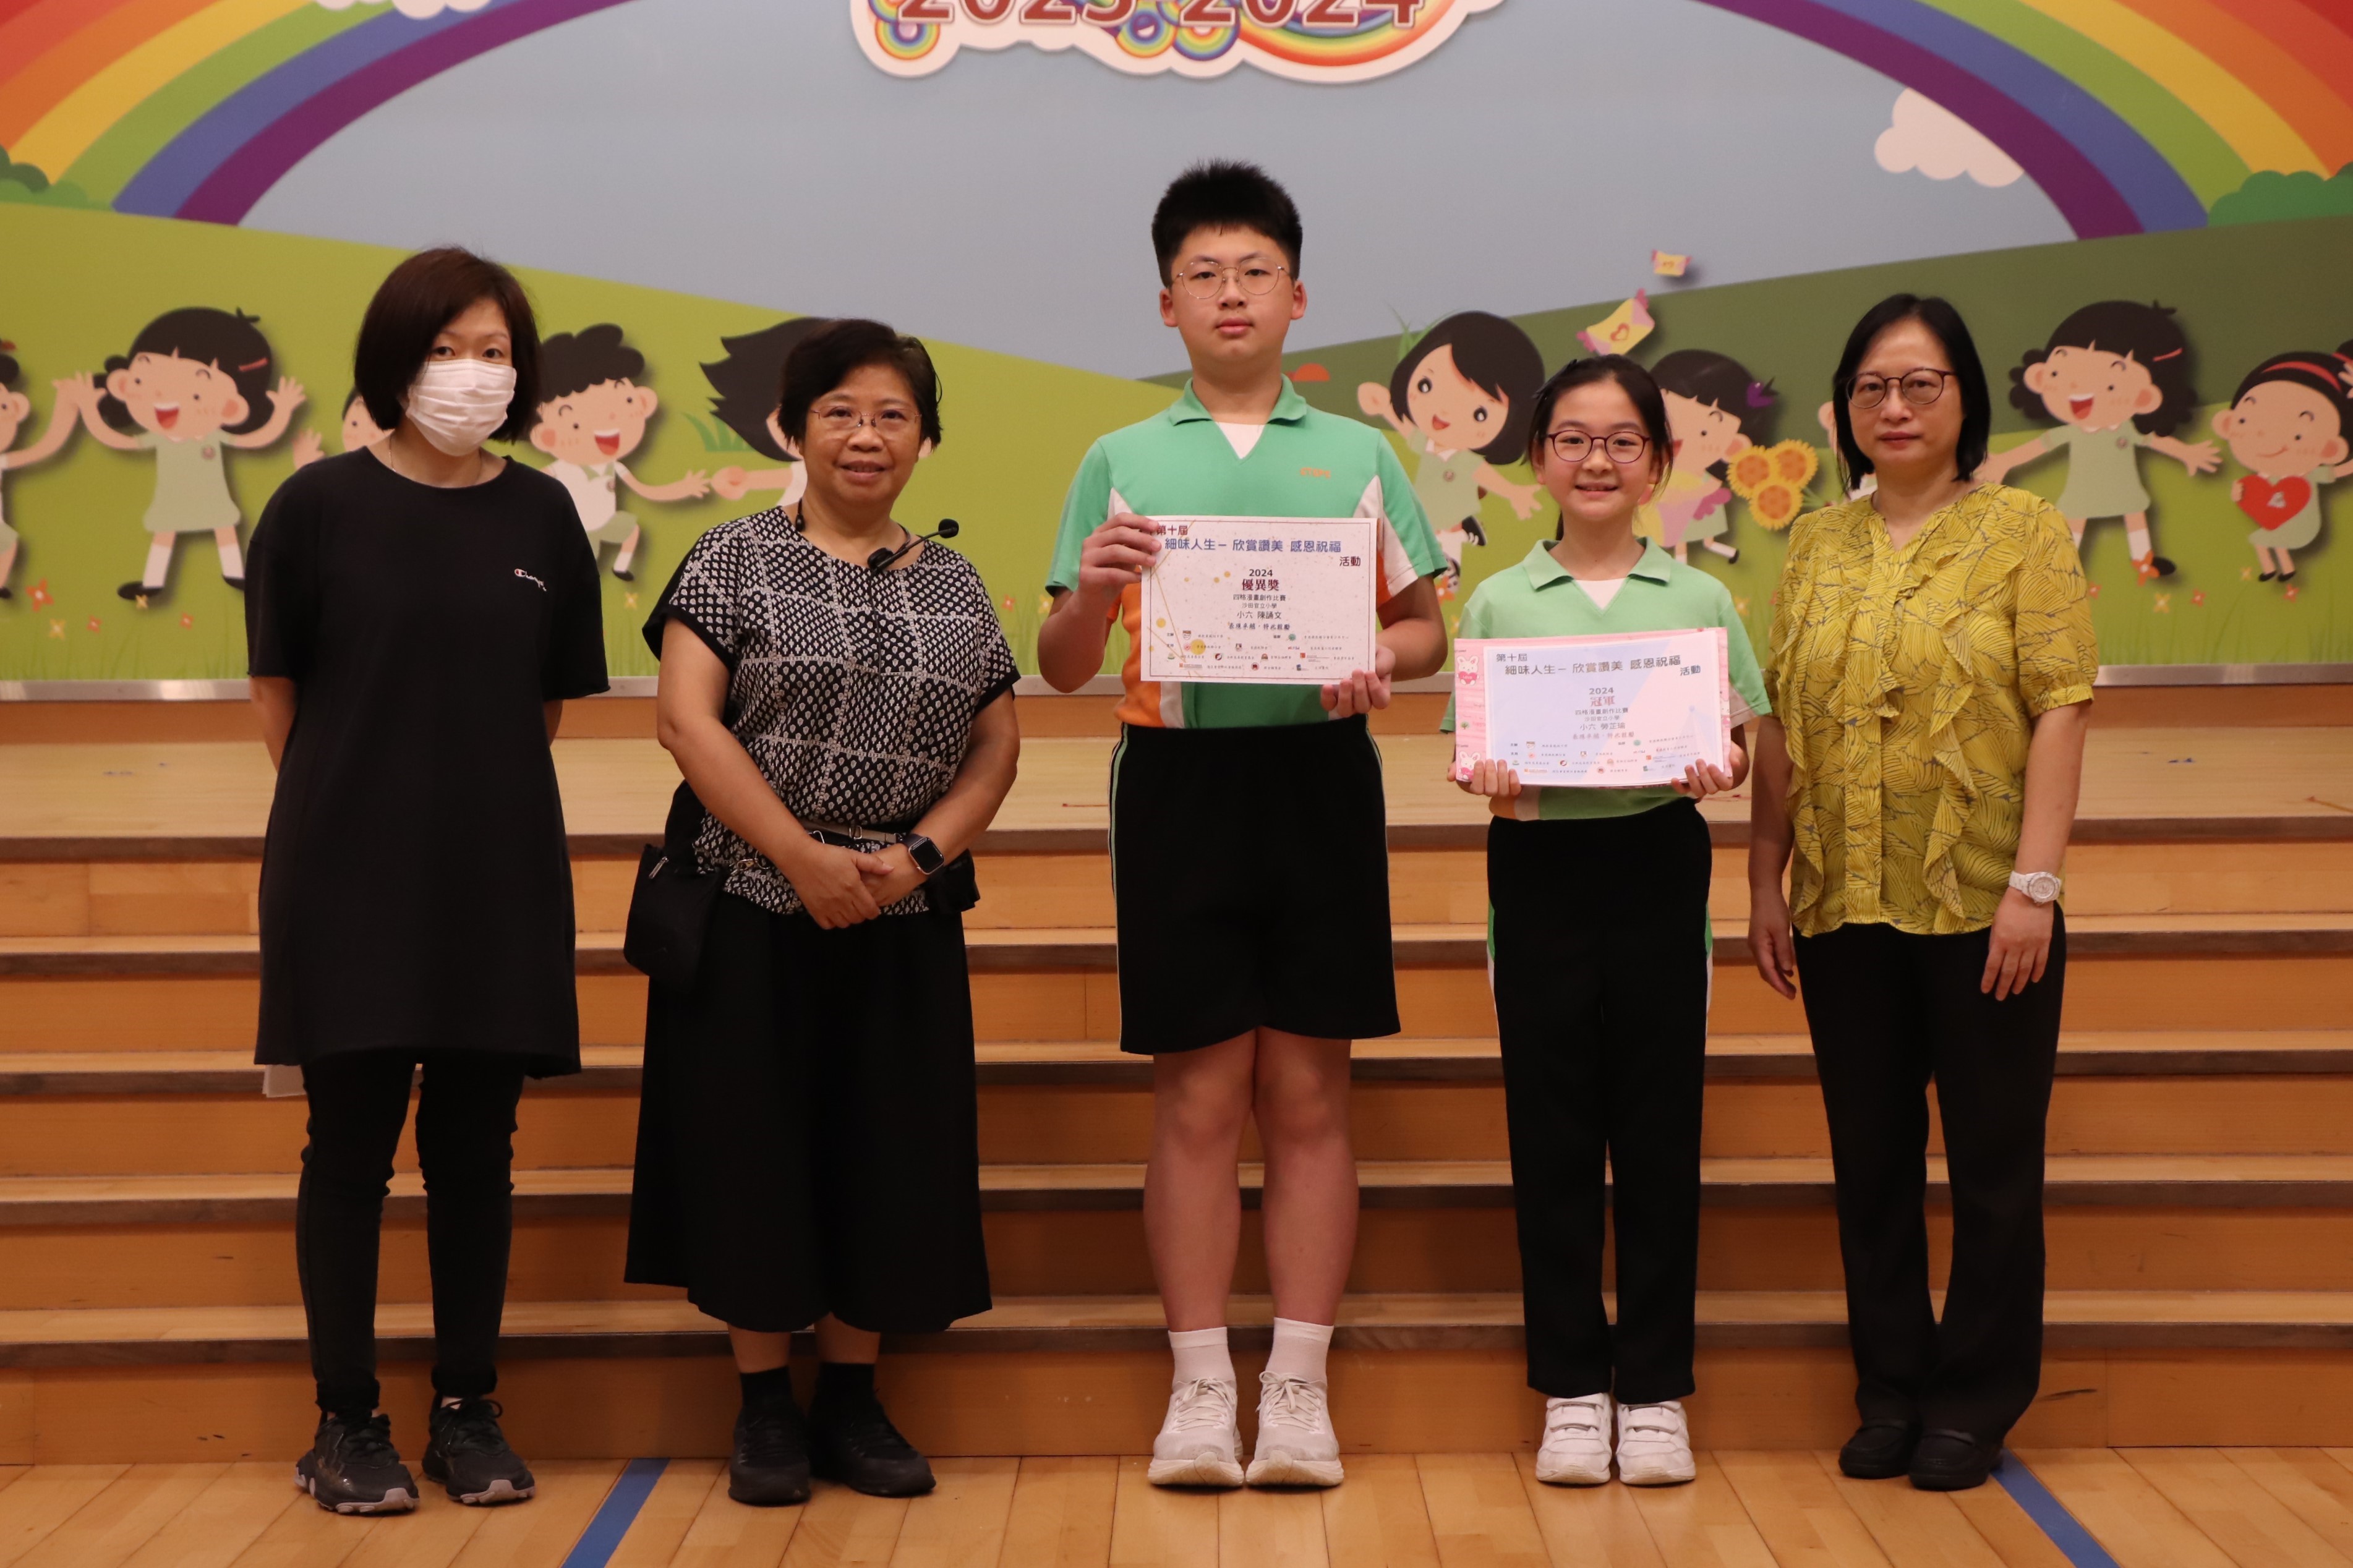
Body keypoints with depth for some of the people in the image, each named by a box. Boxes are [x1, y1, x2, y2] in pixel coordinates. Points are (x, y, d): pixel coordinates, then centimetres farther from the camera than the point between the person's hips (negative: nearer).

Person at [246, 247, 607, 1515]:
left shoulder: (541, 518, 4)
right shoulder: (320, 505, -3)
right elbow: (279, 693, 3)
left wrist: (466, 780, 8)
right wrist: (350, 795, 7)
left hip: (499, 878, 2)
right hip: (348, 874, -2)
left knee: (477, 1153, 8)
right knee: (351, 1148, 3)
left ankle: (468, 1411, 19)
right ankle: (347, 1423, 14)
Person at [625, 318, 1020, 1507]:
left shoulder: (954, 586, 10)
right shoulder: (735, 560, -1)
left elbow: (997, 746, 8)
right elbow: (686, 716, -10)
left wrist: (919, 854, -10)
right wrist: (806, 858, -17)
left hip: (903, 918, 3)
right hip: (755, 909, -3)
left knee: (887, 1149, 5)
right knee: (754, 1142, 1)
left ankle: (853, 1398, 19)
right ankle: (764, 1403, 14)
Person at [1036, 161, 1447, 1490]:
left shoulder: (1357, 454, 11)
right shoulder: (1121, 462, 10)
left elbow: (1428, 627, 13)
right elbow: (1063, 668, 8)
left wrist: (1383, 663, -9)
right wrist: (1092, 591, -13)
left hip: (1320, 772, 0)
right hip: (1179, 778, 0)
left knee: (1309, 1092, 3)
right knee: (1199, 1097, 2)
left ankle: (1300, 1386, 10)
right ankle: (1201, 1386, 10)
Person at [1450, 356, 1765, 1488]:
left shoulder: (1700, 598, 7)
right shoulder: (1498, 604, 7)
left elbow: (1741, 742, 7)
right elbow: (1474, 753, 5)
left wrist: (1716, 767, -15)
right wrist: (1490, 782, -17)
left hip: (1659, 865, 0)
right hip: (1539, 872, 0)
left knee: (1659, 1133, 4)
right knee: (1552, 1133, 4)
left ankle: (1656, 1390, 14)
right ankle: (1571, 1388, 14)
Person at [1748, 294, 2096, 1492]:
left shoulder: (2023, 530, -1)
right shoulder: (1815, 547, 10)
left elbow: (2060, 711, -7)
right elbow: (1779, 727, 10)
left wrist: (2034, 881, -15)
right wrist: (1763, 880, 5)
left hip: (1980, 901, -4)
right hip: (1845, 903, 4)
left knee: (1992, 1159, 5)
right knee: (1871, 1160, 11)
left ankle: (1974, 1403, 18)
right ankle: (1891, 1392, 23)